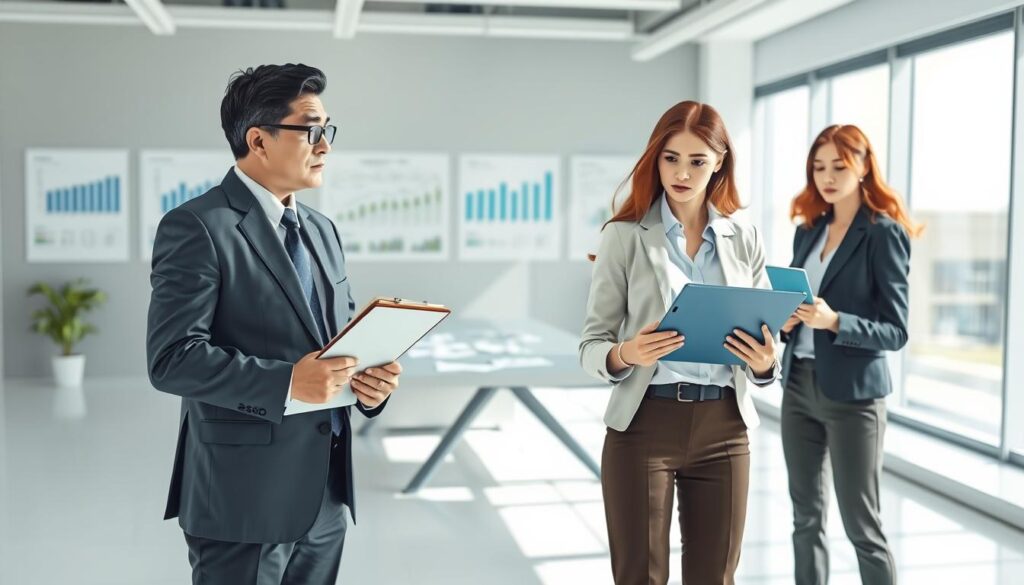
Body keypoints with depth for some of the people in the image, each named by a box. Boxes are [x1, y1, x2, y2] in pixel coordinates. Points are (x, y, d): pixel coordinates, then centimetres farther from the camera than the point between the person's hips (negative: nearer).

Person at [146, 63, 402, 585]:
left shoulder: (321, 230, 13)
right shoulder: (197, 228, -11)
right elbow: (172, 357, -17)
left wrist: (369, 379, -4)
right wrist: (285, 382, -26)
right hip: (245, 498, -7)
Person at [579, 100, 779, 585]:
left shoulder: (745, 240, 7)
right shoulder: (624, 235, -3)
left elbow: (765, 340, 10)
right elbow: (591, 345, -4)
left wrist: (764, 363, -13)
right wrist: (625, 354, -25)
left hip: (723, 428, 3)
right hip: (644, 426, -3)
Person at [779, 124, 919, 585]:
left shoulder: (884, 232, -9)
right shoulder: (807, 230, 10)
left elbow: (895, 332, -11)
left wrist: (834, 321, -26)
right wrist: (785, 320, -6)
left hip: (852, 394, -6)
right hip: (799, 387, 6)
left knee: (861, 526, 2)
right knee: (806, 517, 13)